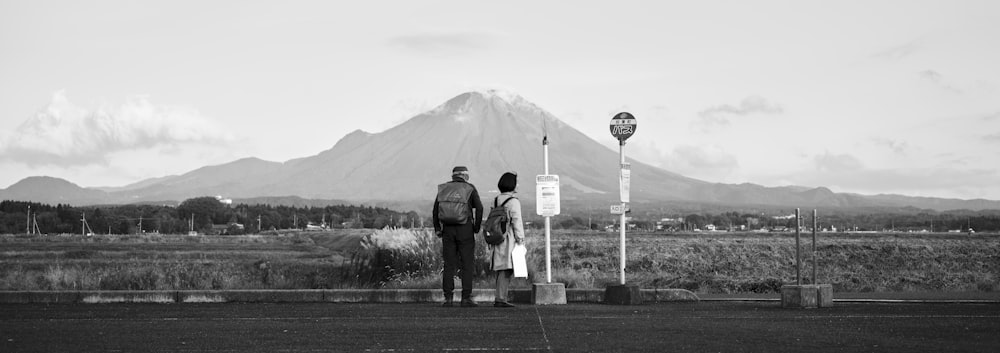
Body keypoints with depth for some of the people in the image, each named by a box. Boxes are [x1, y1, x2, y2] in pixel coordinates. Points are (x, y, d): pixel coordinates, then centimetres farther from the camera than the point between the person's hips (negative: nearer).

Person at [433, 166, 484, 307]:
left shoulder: (443, 188, 8)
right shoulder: (470, 189, -1)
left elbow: (435, 210, 4)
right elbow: (479, 208, -11)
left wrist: (437, 229, 7)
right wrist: (476, 227, -2)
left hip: (448, 229, 3)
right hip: (465, 230, -3)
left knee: (449, 265, 5)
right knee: (467, 264, 1)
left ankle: (448, 298, 1)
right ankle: (466, 298, -4)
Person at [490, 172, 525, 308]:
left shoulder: (495, 200, 12)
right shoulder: (513, 201, -11)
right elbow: (516, 222, -14)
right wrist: (520, 239, -8)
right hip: (509, 239, -8)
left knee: (501, 270, 13)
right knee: (506, 270, -8)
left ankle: (500, 298, 17)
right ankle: (500, 299, -12)